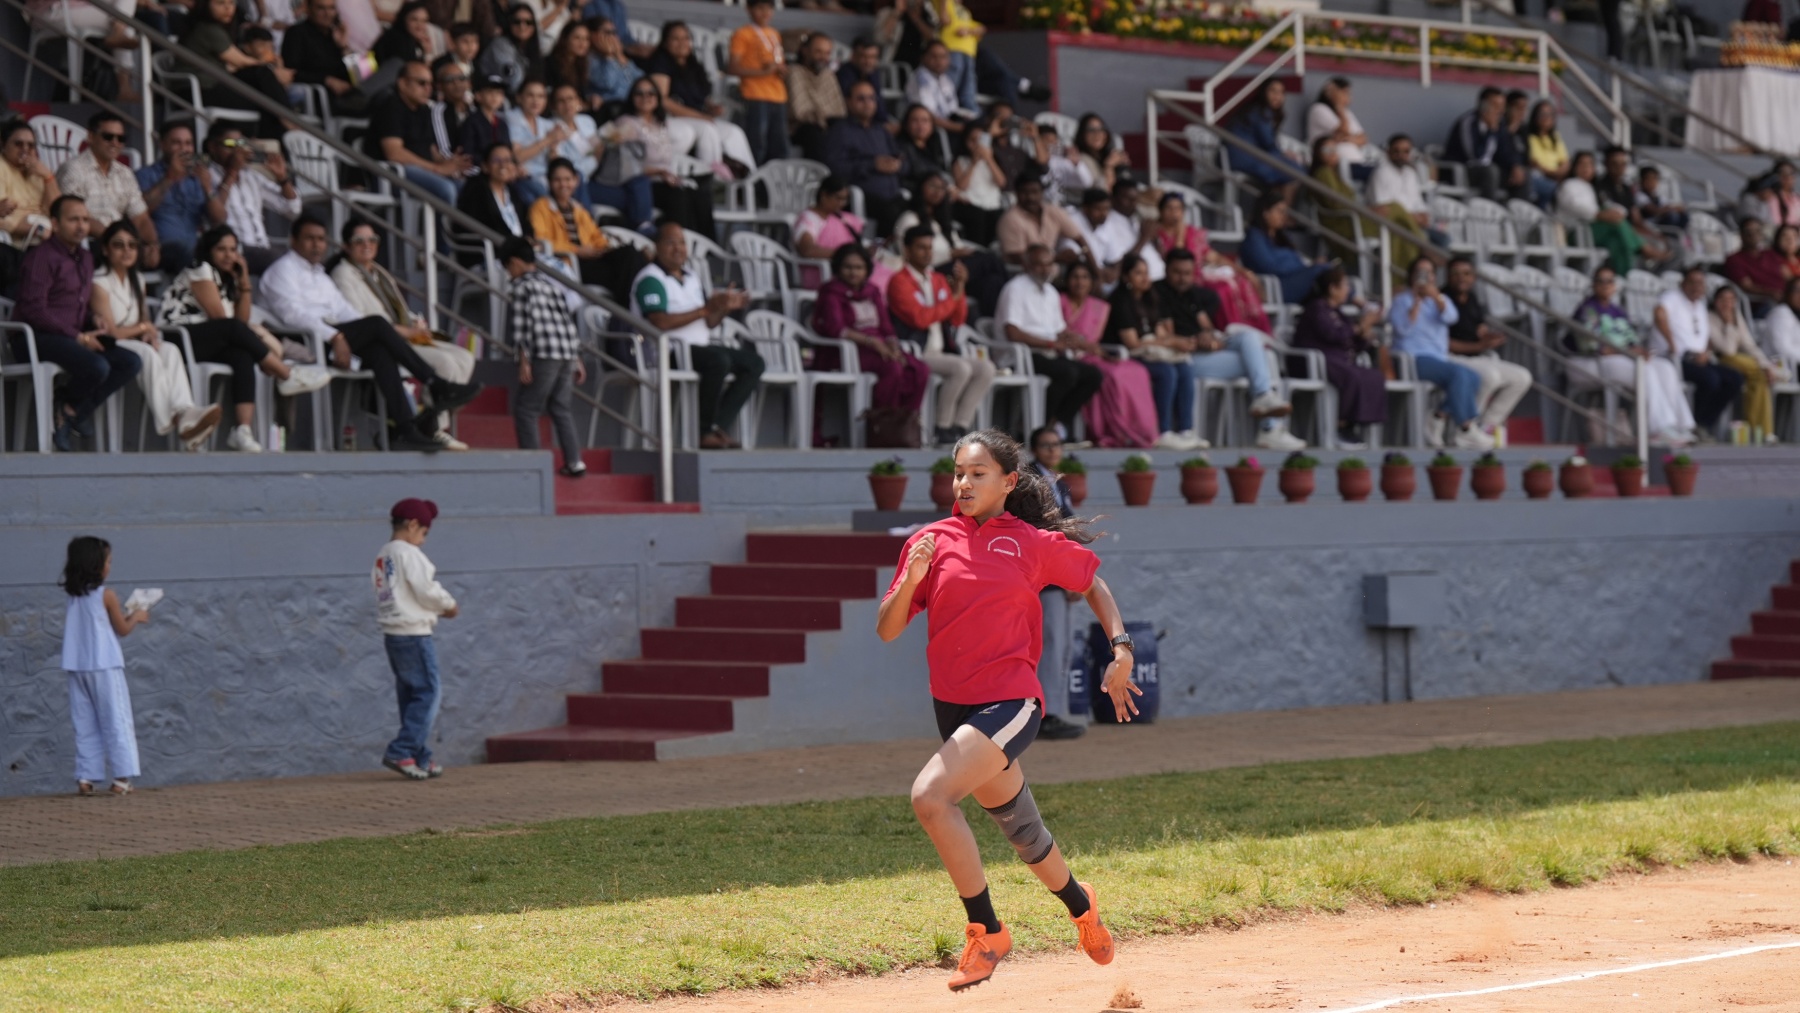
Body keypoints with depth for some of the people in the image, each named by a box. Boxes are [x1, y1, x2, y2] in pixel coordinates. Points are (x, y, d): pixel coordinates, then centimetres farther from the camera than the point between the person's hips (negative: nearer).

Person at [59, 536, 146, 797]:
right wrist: (136, 617, 19)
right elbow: (123, 629, -1)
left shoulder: (73, 596, 8)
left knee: (85, 724, 8)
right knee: (116, 721, 0)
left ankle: (86, 777, 2)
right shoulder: (106, 595, -8)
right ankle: (121, 777, -4)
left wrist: (123, 617, 21)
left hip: (77, 667, 5)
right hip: (104, 666, -5)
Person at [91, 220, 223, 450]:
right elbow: (111, 331, -14)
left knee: (170, 350, -22)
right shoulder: (99, 283, -9)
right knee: (146, 353, -35)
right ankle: (167, 419, -42)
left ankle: (185, 413, -45)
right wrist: (143, 328, 0)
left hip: (135, 343, 7)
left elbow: (146, 323, 12)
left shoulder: (137, 280, 17)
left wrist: (150, 334, -12)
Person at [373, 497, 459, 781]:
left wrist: (437, 610, 13)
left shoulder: (383, 556, 15)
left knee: (411, 696, 12)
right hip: (413, 634, -9)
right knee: (428, 693, -6)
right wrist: (449, 605, 3)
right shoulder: (408, 553, -12)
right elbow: (427, 590, -15)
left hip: (392, 635, 9)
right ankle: (401, 752, -14)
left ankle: (421, 759, 14)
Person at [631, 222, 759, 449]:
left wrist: (725, 308, -1)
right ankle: (706, 431, -25)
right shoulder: (651, 279, -8)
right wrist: (704, 310, -20)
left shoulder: (691, 278, 20)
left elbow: (707, 324, 20)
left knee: (753, 362, -2)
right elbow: (660, 323, -22)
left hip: (699, 347, 9)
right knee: (718, 360, -33)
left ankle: (718, 426, -11)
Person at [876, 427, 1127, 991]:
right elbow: (887, 631, 2)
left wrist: (1121, 648, 4)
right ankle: (1080, 905, 48)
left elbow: (1092, 583, 15)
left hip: (1010, 702, -4)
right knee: (1021, 831, 17)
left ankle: (987, 933, -13)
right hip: (954, 707, 4)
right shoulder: (932, 542, 3)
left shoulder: (1035, 544, -2)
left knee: (930, 797, -26)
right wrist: (911, 580, -16)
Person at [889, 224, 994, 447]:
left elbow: (958, 320, 14)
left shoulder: (938, 281, 18)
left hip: (940, 353, 8)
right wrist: (951, 300, -6)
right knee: (961, 368, -30)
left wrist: (959, 289, 0)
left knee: (986, 368, -11)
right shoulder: (900, 282, -4)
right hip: (915, 354, -8)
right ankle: (941, 429, -20)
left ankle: (960, 427, -13)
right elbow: (919, 317, -16)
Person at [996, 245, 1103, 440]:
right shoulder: (1016, 289, -7)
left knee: (1092, 373, -9)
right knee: (1067, 372, -30)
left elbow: (1061, 331, 22)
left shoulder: (1051, 292, 19)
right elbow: (1013, 334, -18)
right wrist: (1053, 344, -19)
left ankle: (1061, 422, -6)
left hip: (1050, 356, 9)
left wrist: (1082, 342, -2)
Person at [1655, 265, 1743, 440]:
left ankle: (1706, 424, -4)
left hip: (1699, 359, 8)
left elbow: (1707, 338, 24)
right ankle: (1699, 424, -11)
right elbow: (1660, 314, -28)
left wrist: (1706, 352, 0)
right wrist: (1672, 346, -26)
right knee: (1710, 378, -33)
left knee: (1735, 379, -11)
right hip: (1676, 359, -8)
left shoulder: (1700, 304, 22)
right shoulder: (1673, 298, -4)